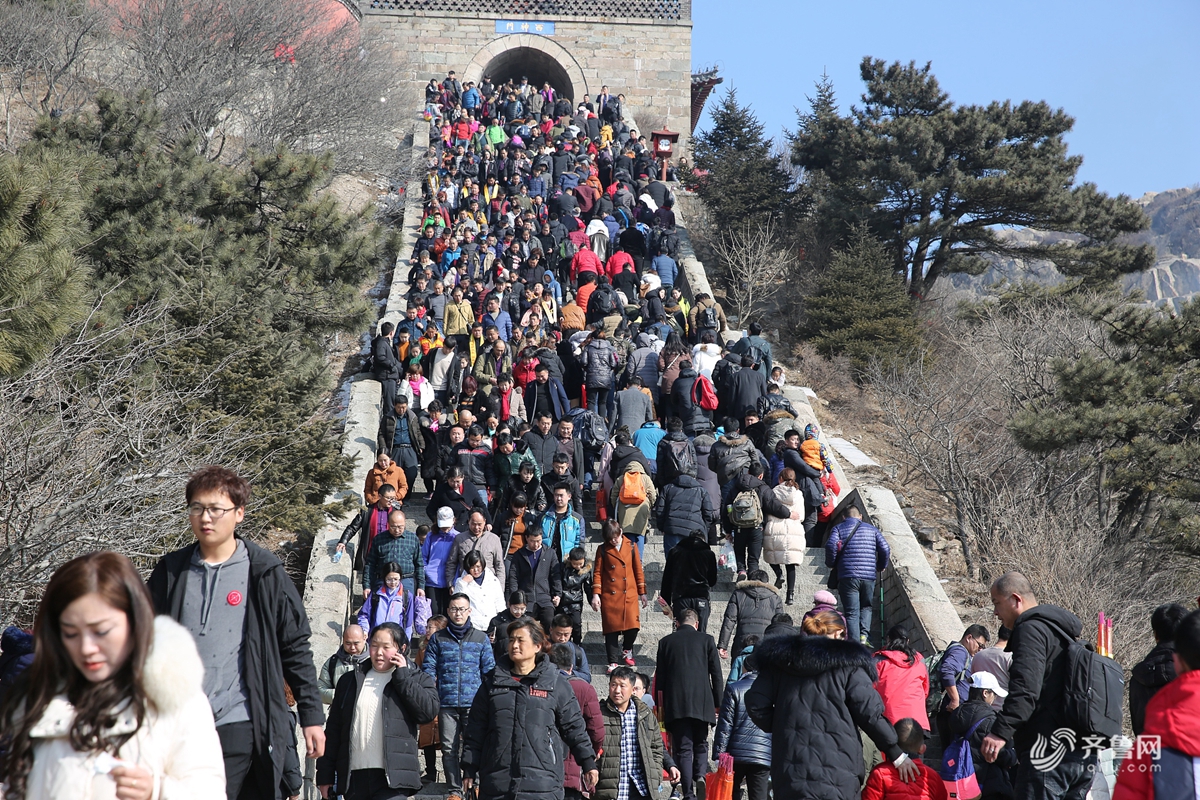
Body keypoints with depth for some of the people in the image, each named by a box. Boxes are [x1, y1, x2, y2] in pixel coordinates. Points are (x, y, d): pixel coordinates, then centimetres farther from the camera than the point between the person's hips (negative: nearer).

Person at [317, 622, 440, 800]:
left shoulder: (416, 679, 9)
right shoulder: (350, 681, 17)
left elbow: (429, 711, -10)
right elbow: (333, 729, 15)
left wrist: (402, 675, -7)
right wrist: (325, 774, 9)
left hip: (393, 779, -4)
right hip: (354, 777, 4)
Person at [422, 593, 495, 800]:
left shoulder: (481, 639, 9)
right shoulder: (438, 639, 9)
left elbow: (489, 672, 8)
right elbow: (428, 670, 7)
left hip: (473, 704, -1)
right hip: (447, 705, 1)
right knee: (449, 749, 2)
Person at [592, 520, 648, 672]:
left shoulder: (631, 547, 5)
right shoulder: (603, 550, 3)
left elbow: (638, 570, 10)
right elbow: (597, 572, 4)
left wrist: (642, 592, 10)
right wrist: (596, 594, -6)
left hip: (629, 595, 0)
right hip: (609, 596, 0)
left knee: (633, 626, -7)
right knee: (611, 628, 0)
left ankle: (627, 649, 23)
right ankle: (613, 662, 9)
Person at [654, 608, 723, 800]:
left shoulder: (666, 642, 7)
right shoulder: (706, 640, 5)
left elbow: (659, 677, 6)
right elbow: (716, 675, 4)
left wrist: (661, 705, 11)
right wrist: (718, 704, 10)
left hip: (675, 704, 0)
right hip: (701, 703, 0)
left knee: (683, 748, 3)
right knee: (701, 744, 14)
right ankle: (700, 776, -12)